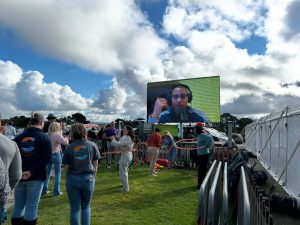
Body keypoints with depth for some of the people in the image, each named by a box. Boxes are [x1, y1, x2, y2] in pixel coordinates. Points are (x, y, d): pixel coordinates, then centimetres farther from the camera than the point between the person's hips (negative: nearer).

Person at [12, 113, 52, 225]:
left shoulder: (19, 137, 8)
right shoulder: (45, 137, -5)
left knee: (18, 205, 16)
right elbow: (47, 158, -16)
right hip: (36, 176, -4)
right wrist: (31, 171, -17)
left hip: (19, 176, 4)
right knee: (32, 206, 4)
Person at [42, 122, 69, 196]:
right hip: (56, 155, -6)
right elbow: (65, 142, -28)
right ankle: (56, 191, 7)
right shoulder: (57, 135, -17)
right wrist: (66, 138, -6)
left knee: (47, 173, 17)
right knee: (57, 173, 5)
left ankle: (44, 190, 24)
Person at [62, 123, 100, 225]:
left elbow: (66, 167, 1)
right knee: (86, 207, 19)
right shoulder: (92, 145, -2)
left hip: (72, 179, 0)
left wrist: (68, 179, 14)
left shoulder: (69, 148, -3)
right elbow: (95, 164, 3)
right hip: (88, 179, 0)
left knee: (75, 209, 12)